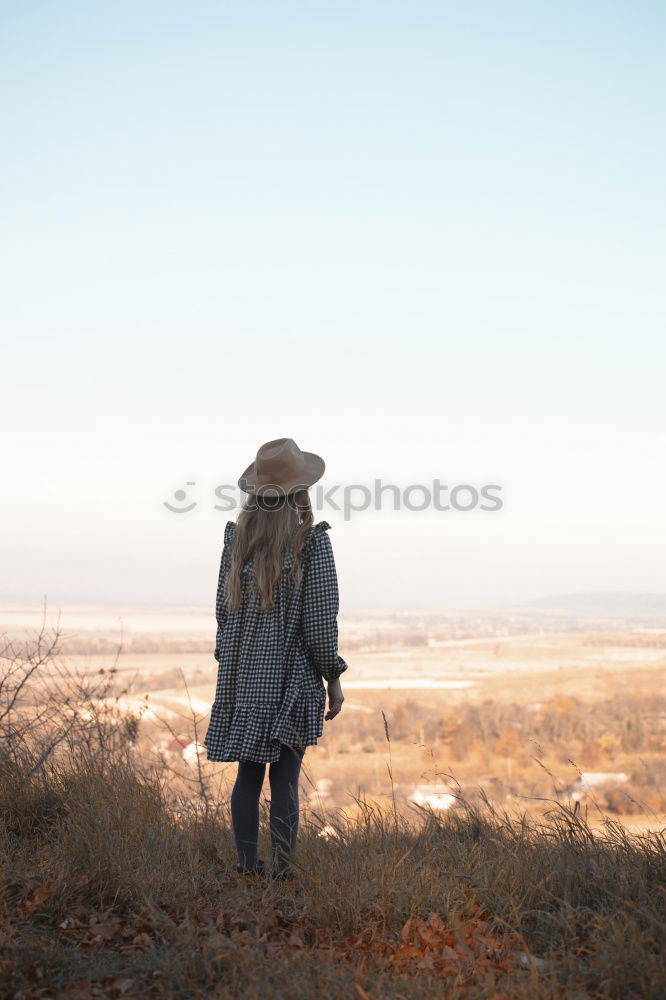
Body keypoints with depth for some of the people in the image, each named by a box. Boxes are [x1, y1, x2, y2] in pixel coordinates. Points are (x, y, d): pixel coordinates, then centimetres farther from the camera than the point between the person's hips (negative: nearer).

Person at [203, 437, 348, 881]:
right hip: (292, 678, -4)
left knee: (249, 773, 11)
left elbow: (223, 609, 7)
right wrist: (334, 679, 1)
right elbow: (320, 622, -11)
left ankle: (248, 866, 17)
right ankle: (283, 873, 4)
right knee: (285, 777, 1)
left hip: (242, 676, 4)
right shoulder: (311, 542, -11)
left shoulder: (237, 538, 2)